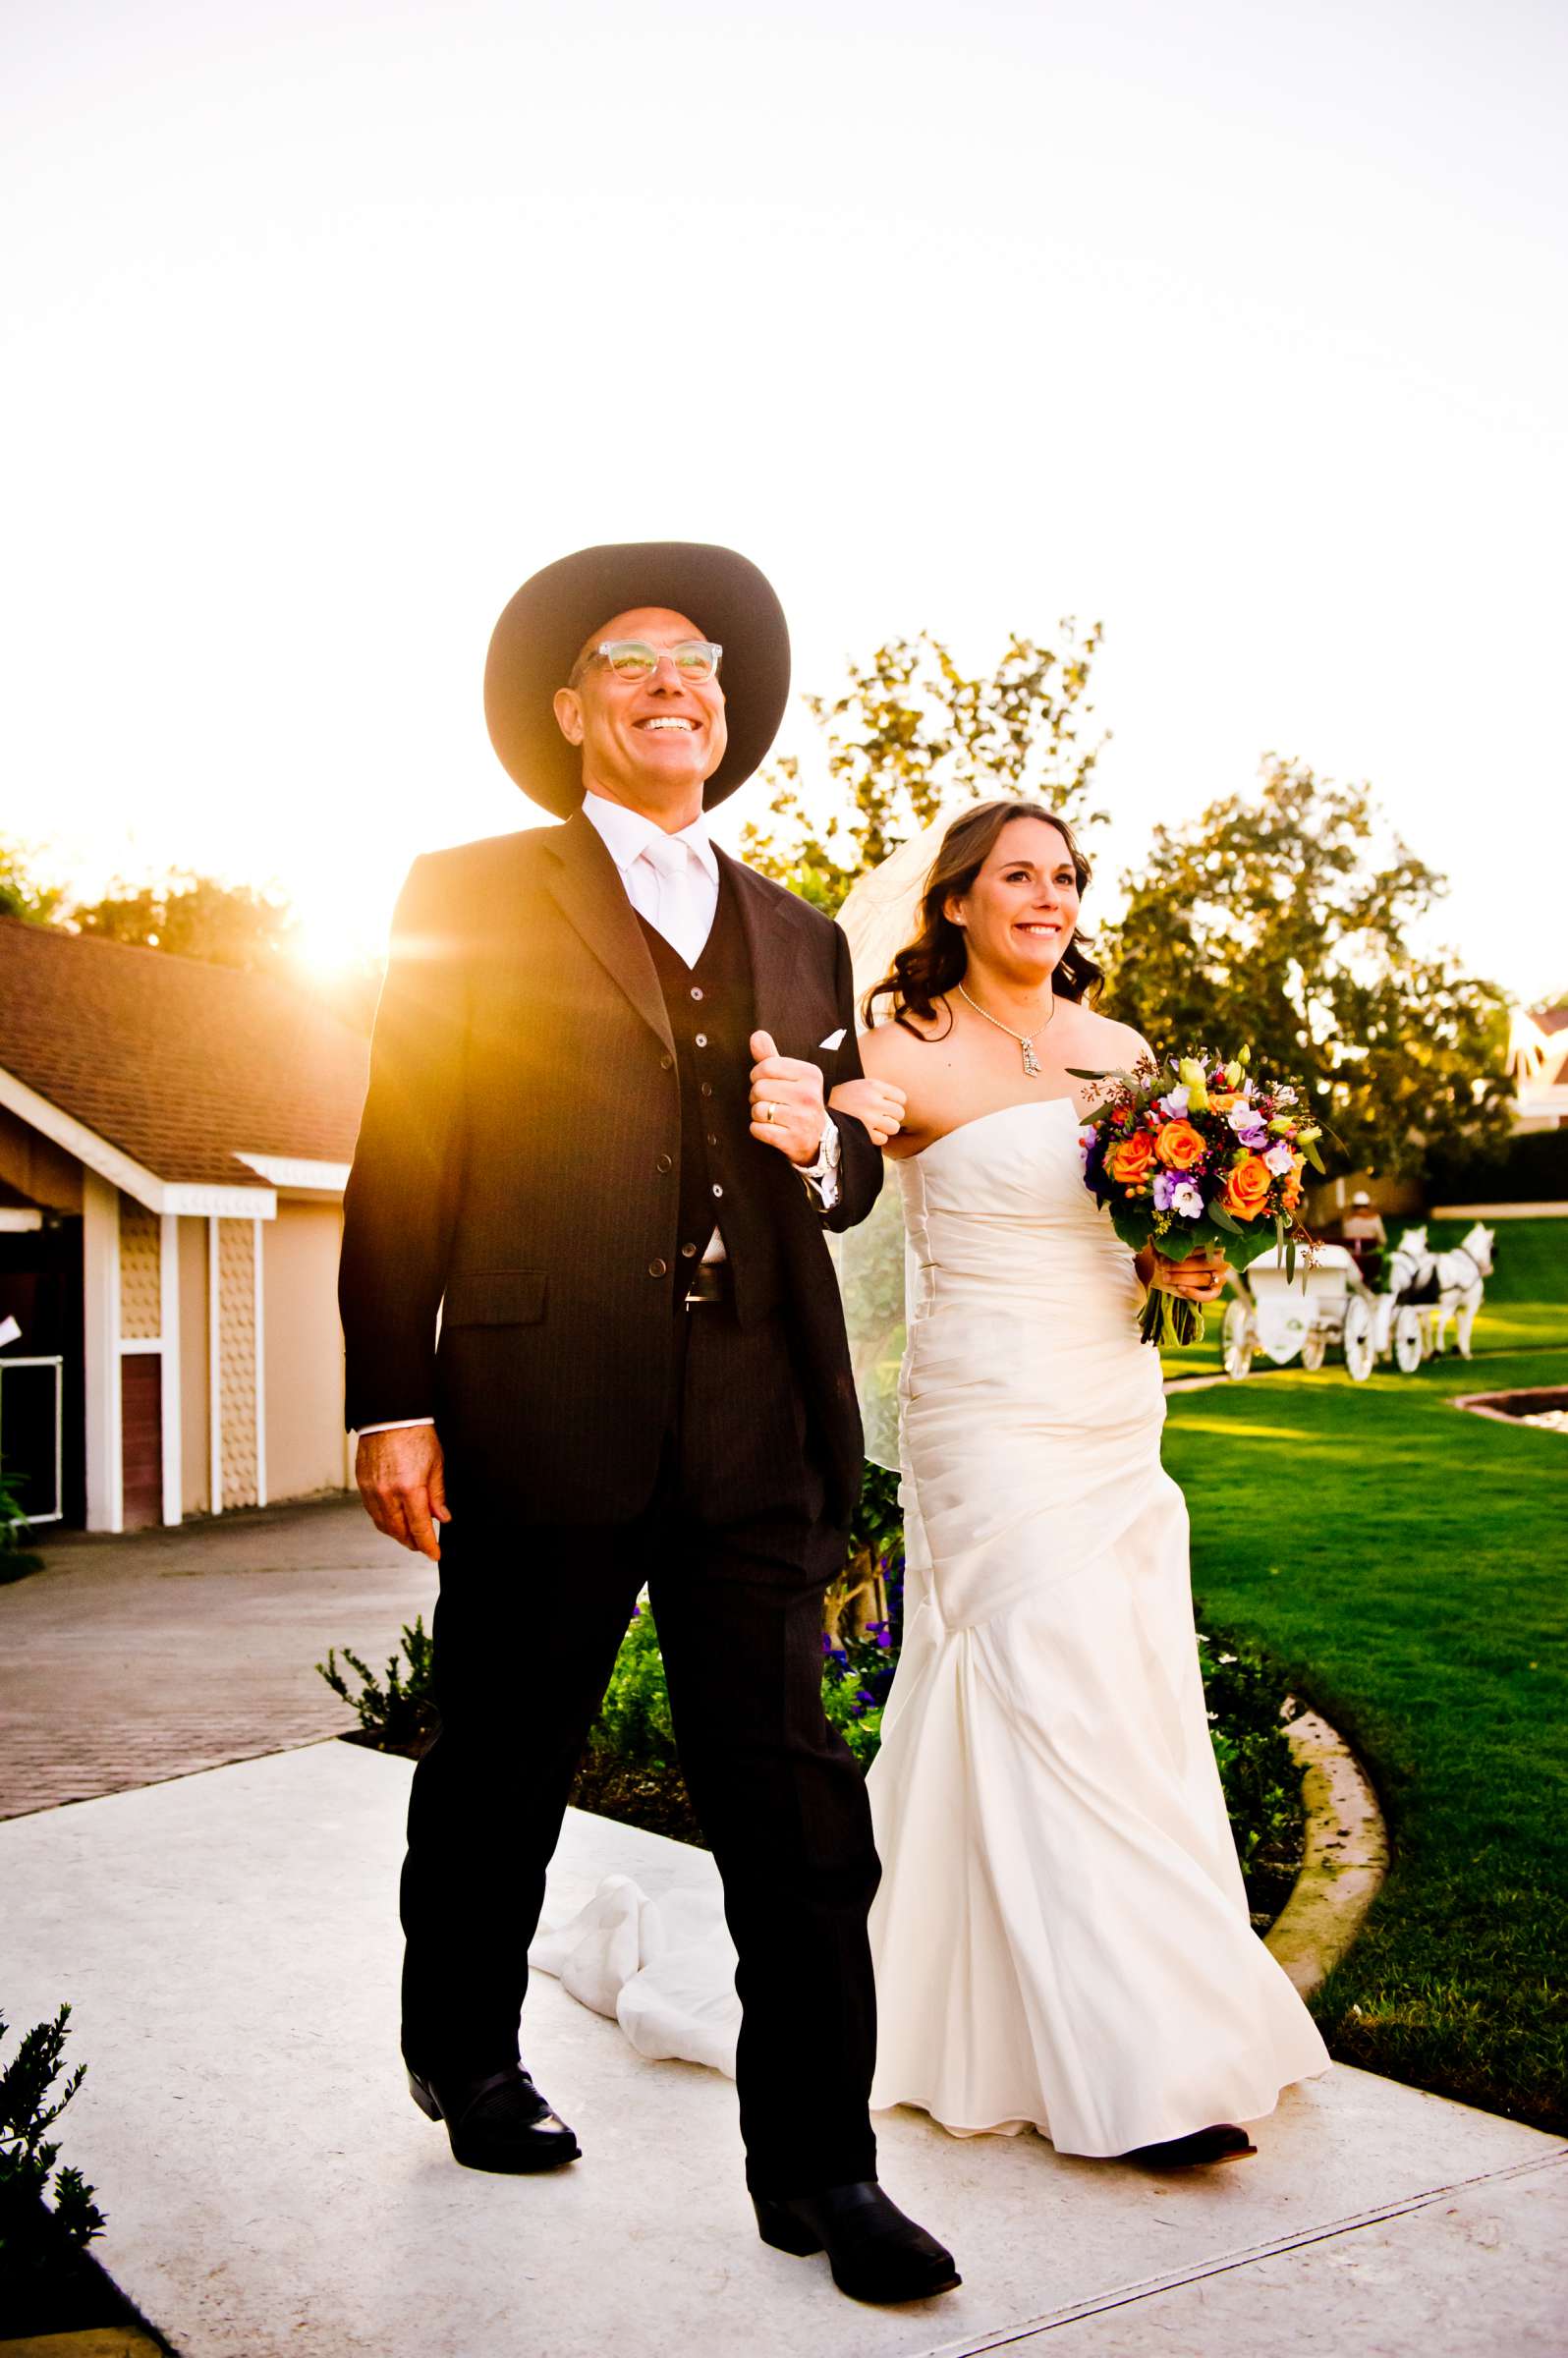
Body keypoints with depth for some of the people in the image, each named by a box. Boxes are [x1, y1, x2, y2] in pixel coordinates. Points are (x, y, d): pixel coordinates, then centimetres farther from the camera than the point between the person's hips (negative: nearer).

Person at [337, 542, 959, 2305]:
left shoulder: (798, 938, 17)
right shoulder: (470, 898, 5)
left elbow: (845, 1182, 22)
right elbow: (401, 1165, -1)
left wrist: (822, 1141, -2)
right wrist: (394, 1403, -8)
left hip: (754, 1427, 3)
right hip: (542, 1411, -3)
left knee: (793, 1792, 3)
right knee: (501, 1769, 13)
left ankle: (818, 2165, 16)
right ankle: (464, 2058, 38)